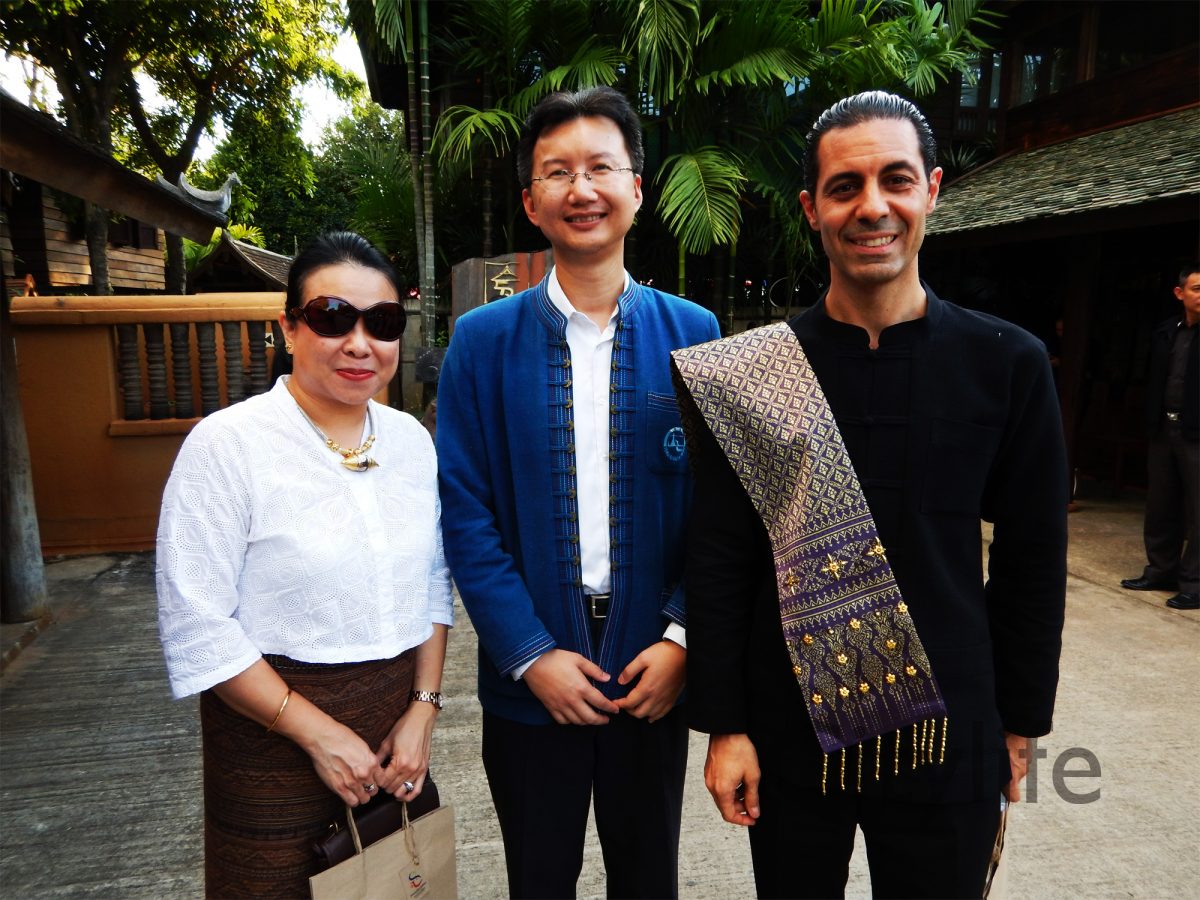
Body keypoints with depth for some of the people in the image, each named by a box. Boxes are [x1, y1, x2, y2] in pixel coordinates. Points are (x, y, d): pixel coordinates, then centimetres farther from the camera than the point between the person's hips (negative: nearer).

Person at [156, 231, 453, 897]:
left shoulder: (412, 439, 1)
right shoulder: (227, 443, -14)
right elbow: (196, 628, -15)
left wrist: (423, 710, 0)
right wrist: (317, 732, -13)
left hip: (398, 731, 5)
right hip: (273, 730, -4)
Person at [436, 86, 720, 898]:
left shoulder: (693, 333, -2)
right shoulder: (482, 340, -4)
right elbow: (466, 512, -7)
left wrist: (682, 639, -9)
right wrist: (531, 655, -11)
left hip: (655, 675, 1)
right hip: (530, 679, 0)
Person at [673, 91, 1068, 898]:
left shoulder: (1008, 365, -5)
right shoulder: (751, 374, -8)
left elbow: (1033, 558, 2)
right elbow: (717, 559, -5)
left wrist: (1021, 718, 6)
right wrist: (723, 724, -5)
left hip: (949, 734, 1)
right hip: (788, 731, 0)